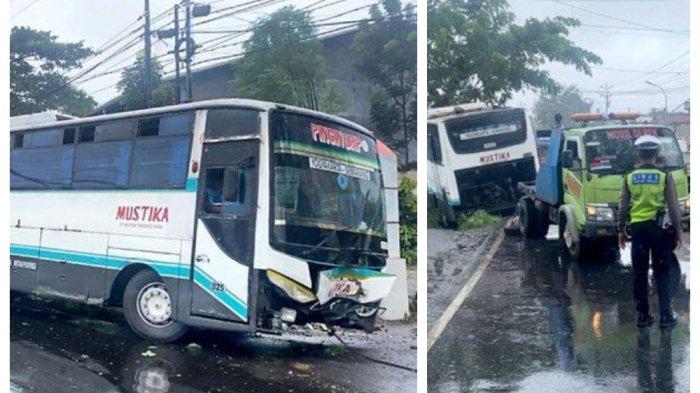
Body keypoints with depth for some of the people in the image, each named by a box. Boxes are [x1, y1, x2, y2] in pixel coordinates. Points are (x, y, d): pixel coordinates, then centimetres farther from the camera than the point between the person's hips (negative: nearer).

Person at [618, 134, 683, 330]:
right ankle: (665, 315, 6)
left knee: (639, 273, 8)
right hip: (659, 228, -2)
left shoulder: (629, 178, 0)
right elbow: (673, 207, -5)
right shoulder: (665, 177, -6)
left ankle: (642, 315, 13)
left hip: (637, 228, 2)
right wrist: (678, 231, 3)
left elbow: (623, 207, 3)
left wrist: (621, 231, 12)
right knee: (663, 272, 7)